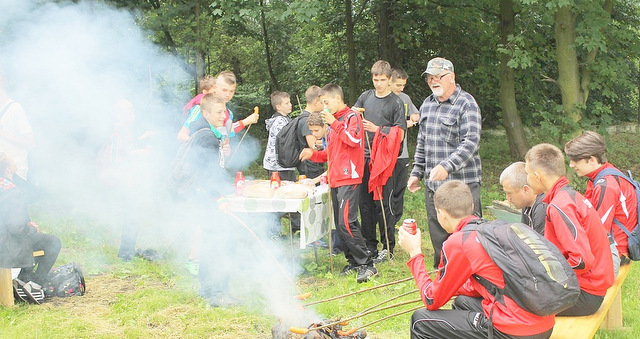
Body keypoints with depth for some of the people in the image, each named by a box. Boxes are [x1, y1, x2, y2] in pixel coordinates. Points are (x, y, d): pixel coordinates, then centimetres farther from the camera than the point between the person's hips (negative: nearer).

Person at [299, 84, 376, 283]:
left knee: (346, 223, -17)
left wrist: (334, 123, -19)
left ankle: (367, 265, -13)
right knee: (340, 225, 9)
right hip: (335, 180, 9)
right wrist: (313, 154, 11)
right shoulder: (334, 121, 22)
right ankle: (353, 262, 16)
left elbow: (355, 139, -22)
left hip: (349, 179, -9)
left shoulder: (352, 116, -4)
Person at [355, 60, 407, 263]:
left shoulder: (396, 103, -4)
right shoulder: (366, 97, 10)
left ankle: (388, 248, 8)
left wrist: (376, 129, -14)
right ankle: (370, 246, 19)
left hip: (386, 160, -5)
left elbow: (399, 135, -8)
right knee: (365, 204, 8)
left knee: (384, 204, -2)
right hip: (365, 157, 5)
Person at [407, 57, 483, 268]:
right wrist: (416, 173, 18)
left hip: (463, 184, -7)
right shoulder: (427, 104, 15)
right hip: (433, 185, 7)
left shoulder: (466, 104, -9)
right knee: (438, 239, 12)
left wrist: (447, 166, -31)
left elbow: (471, 143, -20)